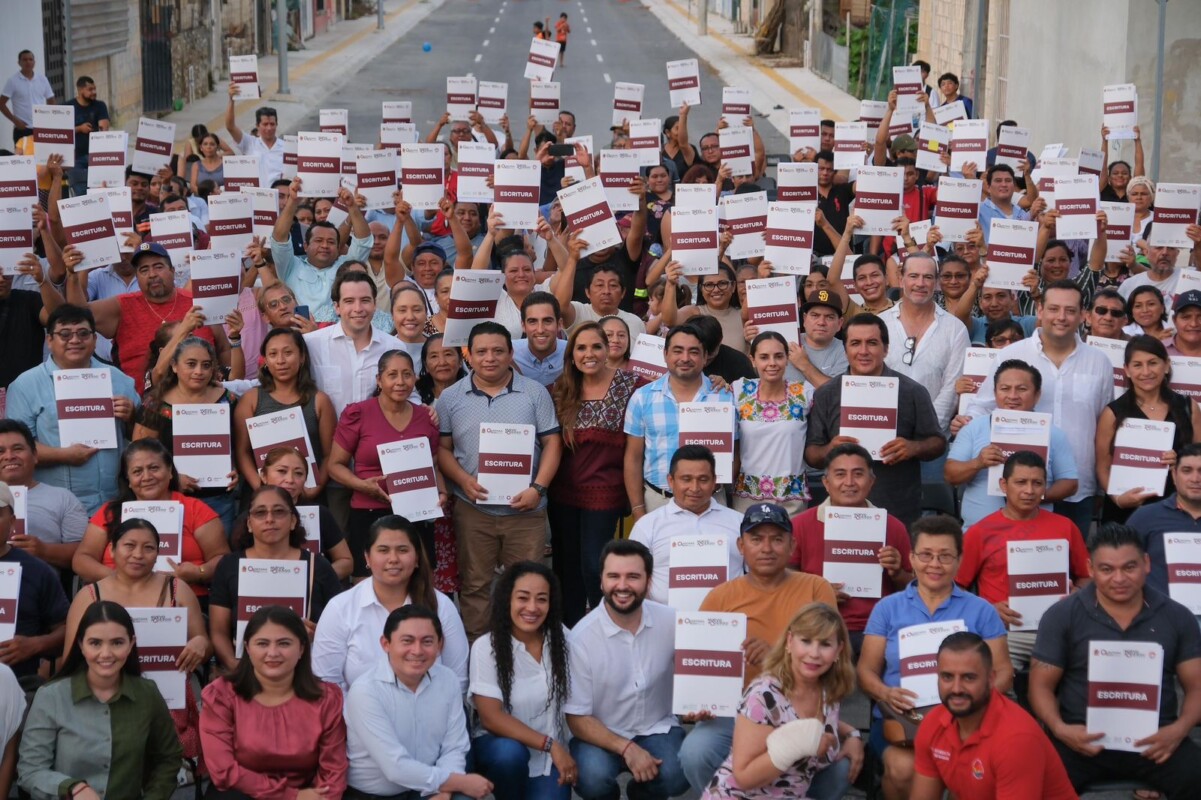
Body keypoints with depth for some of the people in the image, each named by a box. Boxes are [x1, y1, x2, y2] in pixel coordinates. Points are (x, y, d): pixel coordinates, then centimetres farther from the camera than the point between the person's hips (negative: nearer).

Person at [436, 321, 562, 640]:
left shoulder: (535, 393, 4)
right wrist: (463, 480, -12)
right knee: (475, 585, 7)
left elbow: (552, 443, 2)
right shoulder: (451, 398, 6)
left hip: (525, 509, -1)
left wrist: (537, 488, -10)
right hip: (473, 509, 1)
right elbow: (443, 448, 6)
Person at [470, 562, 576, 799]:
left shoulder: (561, 639, -3)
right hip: (499, 743, -2)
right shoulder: (486, 647, -12)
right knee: (510, 754, -34)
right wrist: (549, 744, -22)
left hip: (551, 756, 2)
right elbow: (491, 717, -17)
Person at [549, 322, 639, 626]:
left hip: (604, 490, -4)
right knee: (566, 565, 14)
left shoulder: (628, 384, -6)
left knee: (594, 566, -1)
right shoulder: (561, 390, 5)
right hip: (563, 491, 4)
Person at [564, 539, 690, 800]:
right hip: (602, 735, -2)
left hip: (657, 729, 2)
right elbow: (577, 717, -11)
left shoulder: (671, 621, -9)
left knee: (677, 775, -27)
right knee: (592, 778, -32)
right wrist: (627, 748, -23)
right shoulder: (581, 637, -15)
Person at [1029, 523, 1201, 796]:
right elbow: (1042, 685, 5)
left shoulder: (1177, 618, 8)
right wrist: (1060, 729, -15)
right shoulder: (1062, 616, 2)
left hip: (1154, 739, 2)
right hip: (1084, 738, -1)